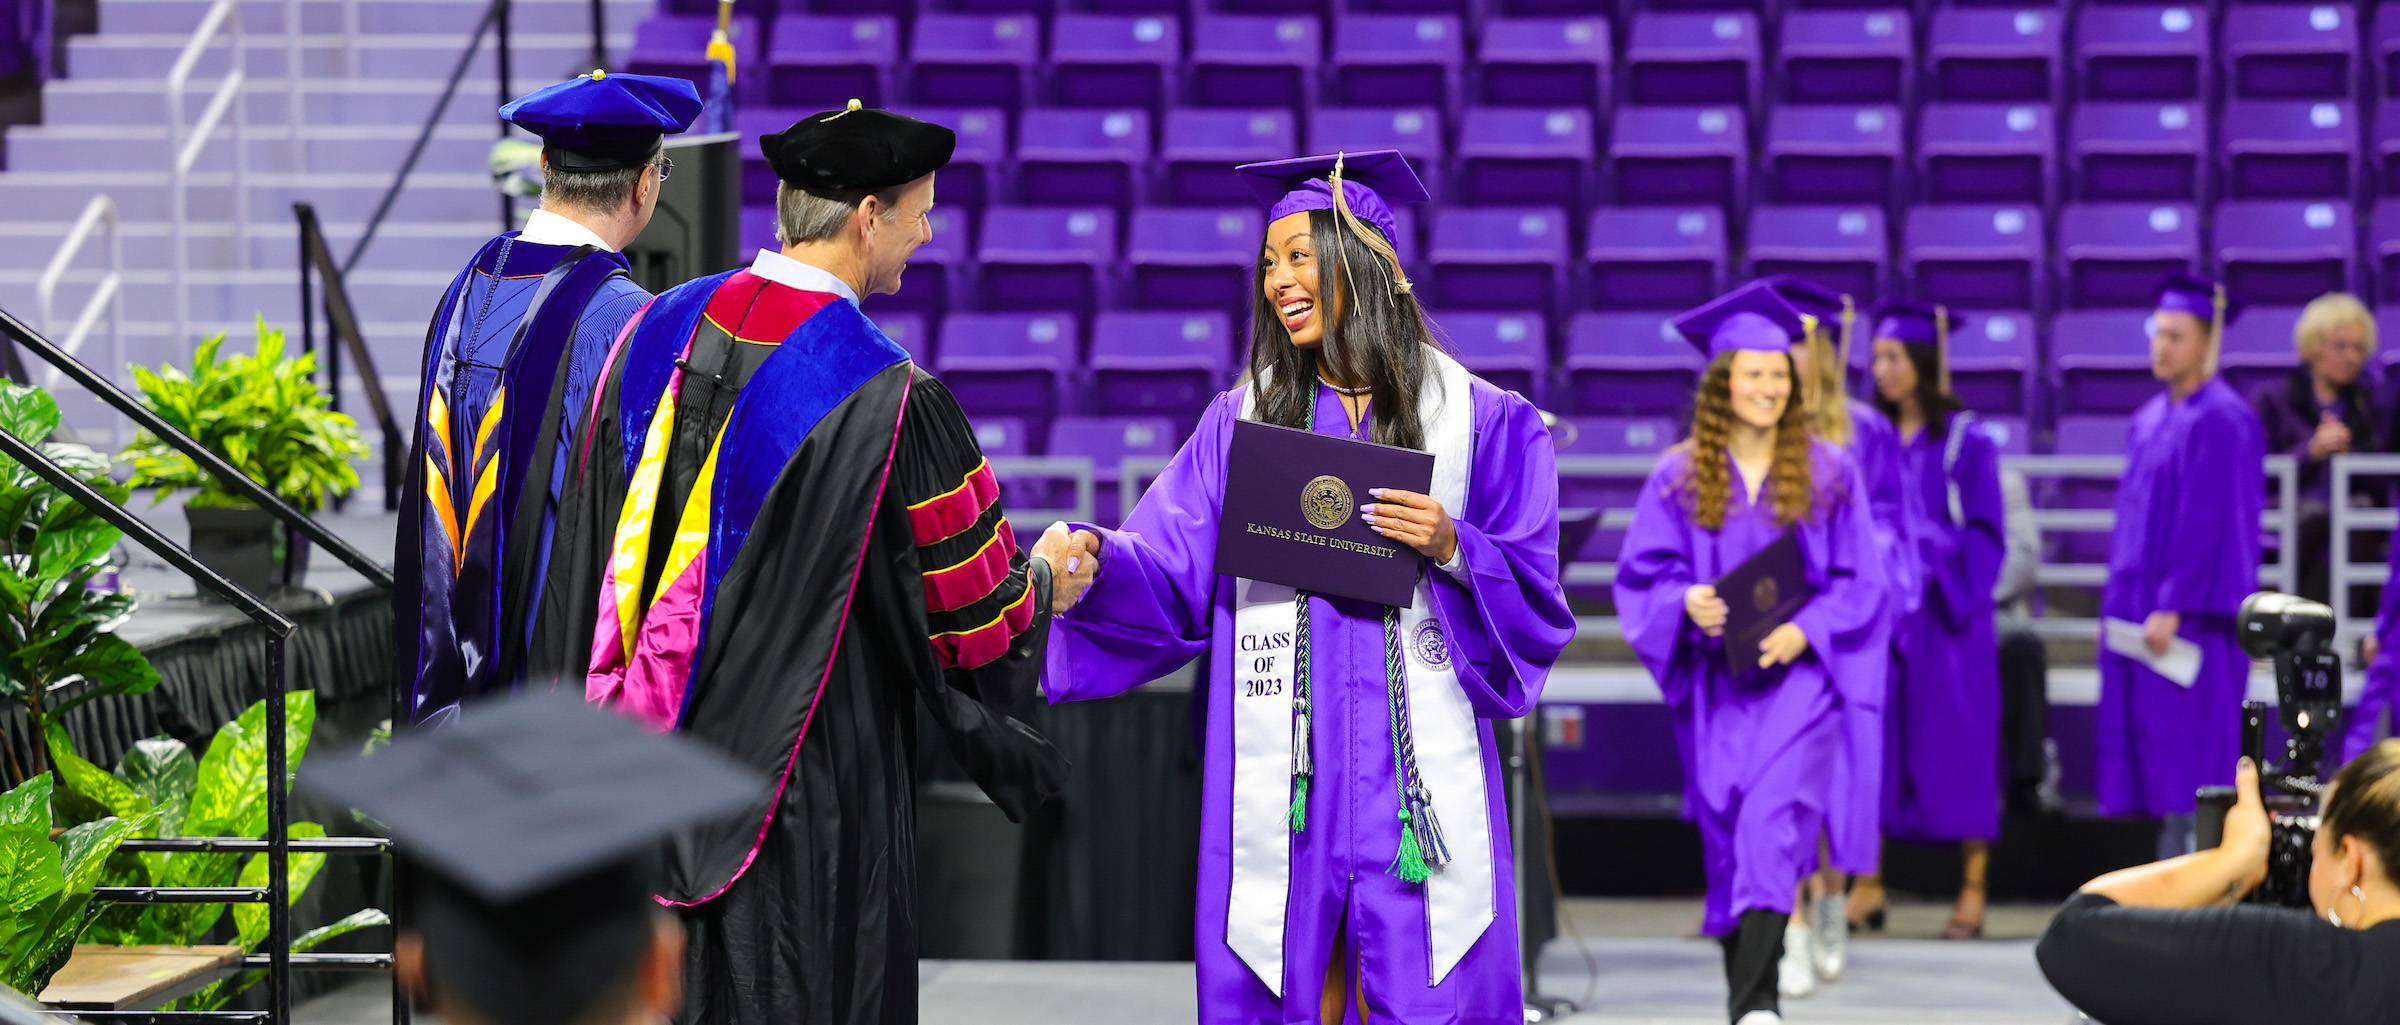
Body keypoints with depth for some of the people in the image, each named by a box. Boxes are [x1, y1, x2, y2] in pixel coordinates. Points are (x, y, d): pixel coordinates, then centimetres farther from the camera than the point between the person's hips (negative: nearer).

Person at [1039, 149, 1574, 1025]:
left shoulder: (1476, 421, 4)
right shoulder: (1245, 419, 11)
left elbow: (1536, 604, 2)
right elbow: (1170, 568, 1)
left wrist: (1451, 549, -16)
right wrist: (1095, 557, -18)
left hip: (1419, 771, -2)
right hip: (1283, 768, 2)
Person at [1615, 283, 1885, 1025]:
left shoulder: (1829, 474, 4)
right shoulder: (1679, 479, 5)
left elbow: (1858, 580, 3)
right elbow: (1641, 576, 4)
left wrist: (1805, 630, -14)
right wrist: (1685, 602, -17)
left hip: (1796, 673, -2)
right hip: (1714, 679, 2)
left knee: (1774, 815, -17)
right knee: (1726, 825, 4)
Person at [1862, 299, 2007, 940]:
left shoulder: (1965, 442, -3)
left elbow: (1986, 533, -5)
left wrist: (1931, 564, -17)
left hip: (1944, 616, -4)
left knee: (1955, 744, -2)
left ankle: (1973, 889, 3)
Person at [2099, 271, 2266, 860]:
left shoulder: (2222, 421, -12)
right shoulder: (2150, 420, 15)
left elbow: (2207, 521, -18)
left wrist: (2173, 607, -21)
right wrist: (2121, 600, 16)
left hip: (2193, 612, -9)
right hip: (2143, 605, 9)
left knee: (2185, 744, -8)